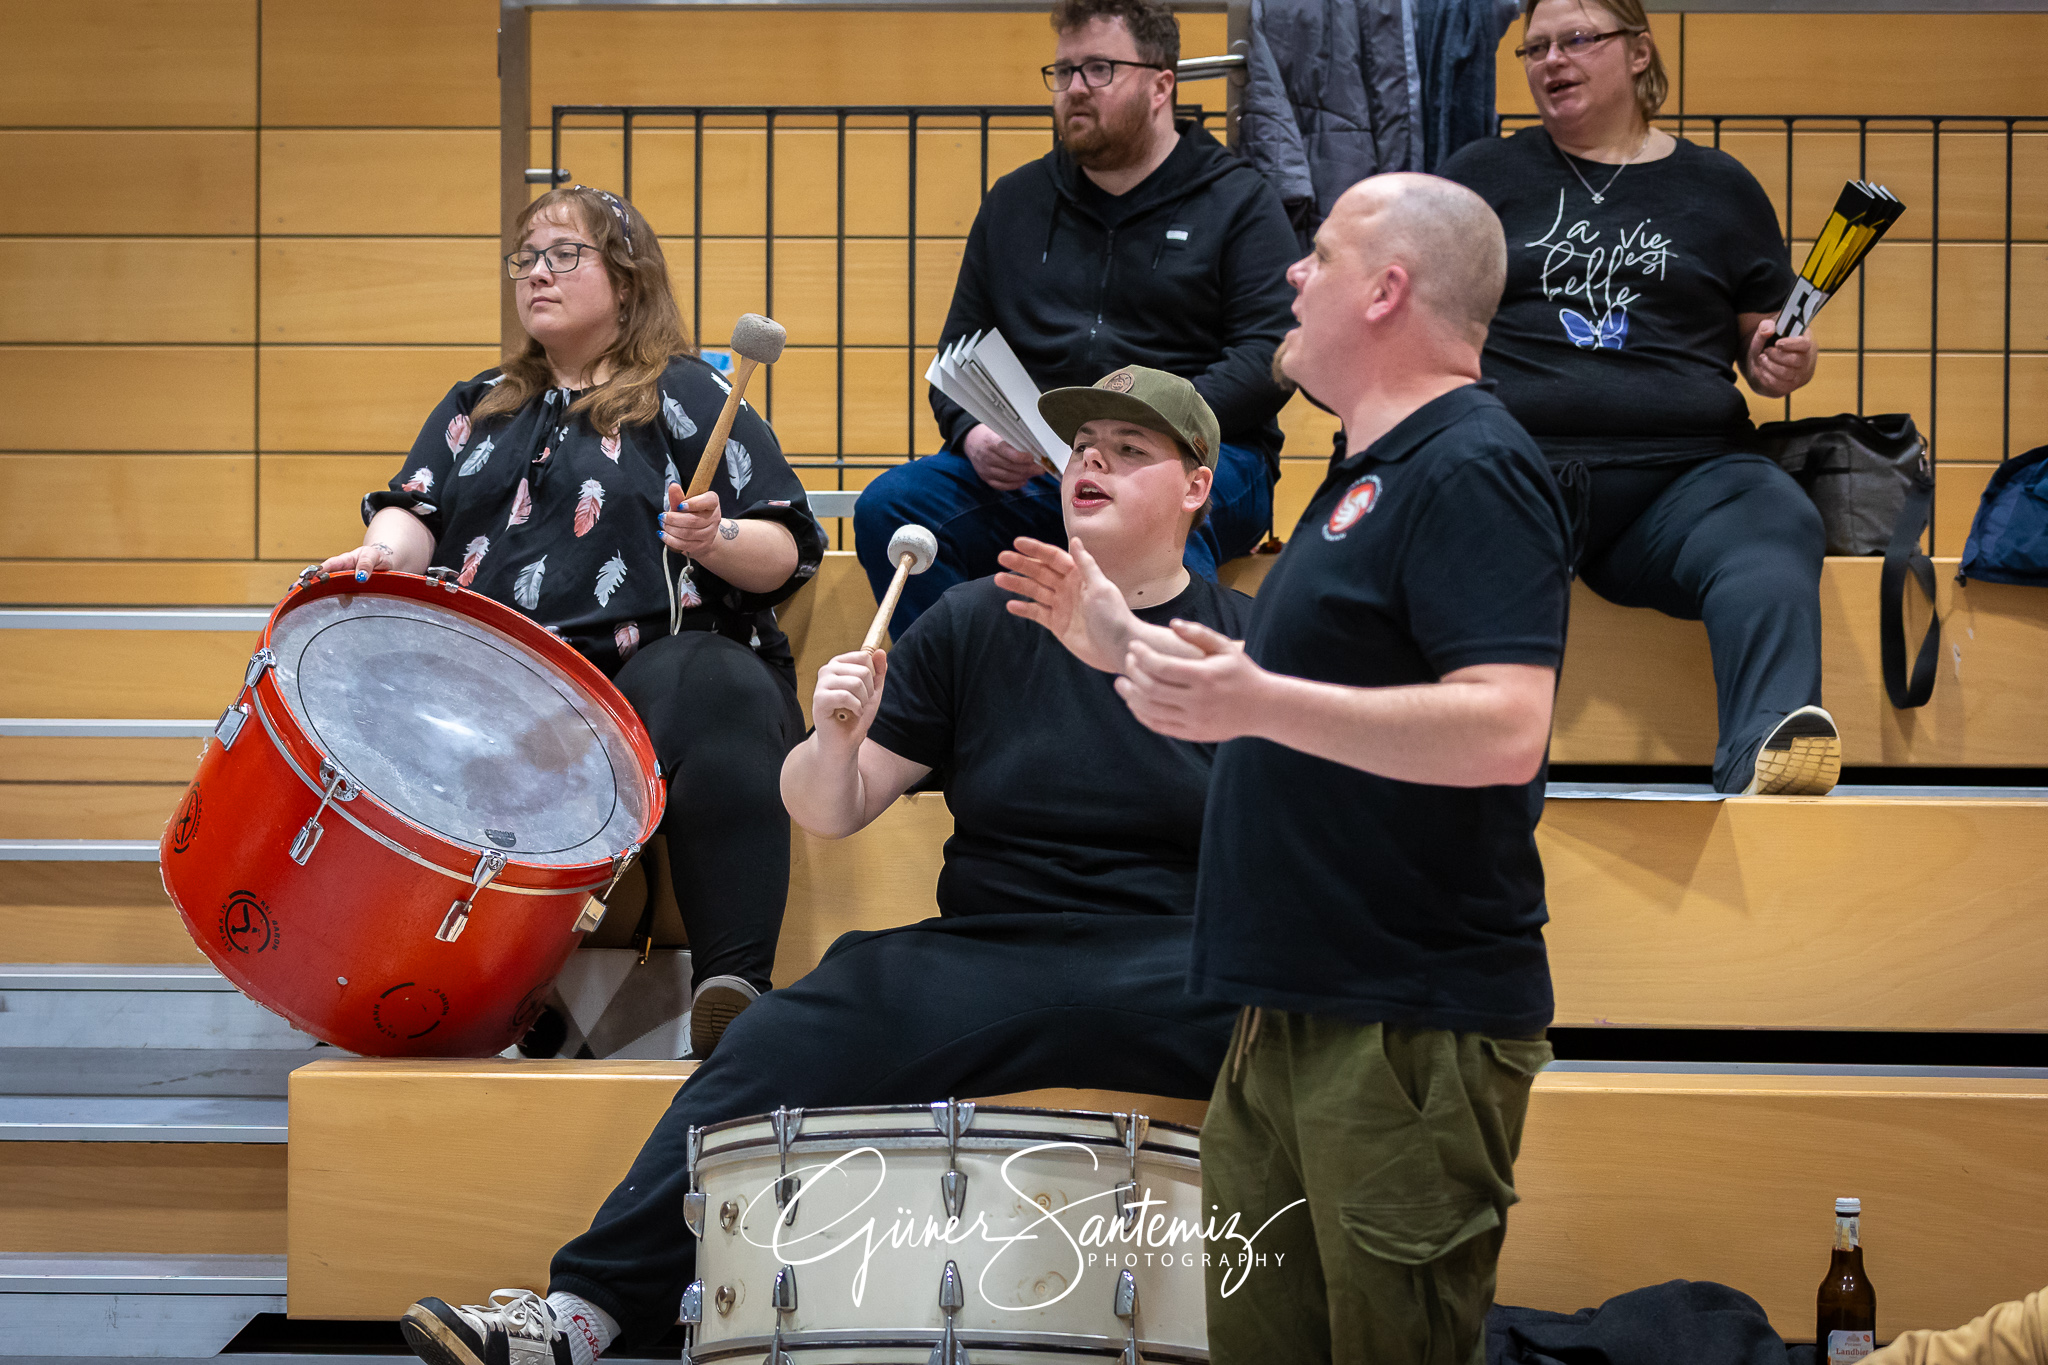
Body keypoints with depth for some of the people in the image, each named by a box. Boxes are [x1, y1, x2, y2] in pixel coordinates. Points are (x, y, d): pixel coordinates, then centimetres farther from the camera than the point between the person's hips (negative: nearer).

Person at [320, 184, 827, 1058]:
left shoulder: (686, 396, 13)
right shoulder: (475, 407, 29)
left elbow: (787, 554, 4)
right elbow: (414, 509, 16)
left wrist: (715, 542, -19)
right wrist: (386, 552, -9)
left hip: (660, 658, -3)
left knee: (718, 708, -39)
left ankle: (732, 988, -42)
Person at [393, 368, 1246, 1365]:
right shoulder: (975, 625, 10)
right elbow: (829, 813, 8)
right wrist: (836, 739, -14)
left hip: (1180, 965, -2)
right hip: (986, 954, 2)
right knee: (784, 1045, -18)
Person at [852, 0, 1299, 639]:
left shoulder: (1240, 201, 8)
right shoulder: (1014, 202, 21)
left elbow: (1269, 358, -3)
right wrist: (974, 433, -2)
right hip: (1030, 467, 4)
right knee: (887, 507, -21)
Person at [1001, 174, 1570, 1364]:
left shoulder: (1473, 472, -13)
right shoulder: (1371, 474, 20)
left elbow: (1502, 729, -26)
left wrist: (1257, 702, -33)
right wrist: (1123, 642, 23)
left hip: (1413, 1029, -10)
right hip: (1292, 1018, 10)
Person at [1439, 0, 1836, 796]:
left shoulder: (1717, 186, 22)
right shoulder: (1484, 174, 23)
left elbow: (1764, 345, 25)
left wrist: (1781, 364, 1)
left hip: (1685, 470, 0)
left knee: (1773, 529, -34)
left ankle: (1765, 752, -54)